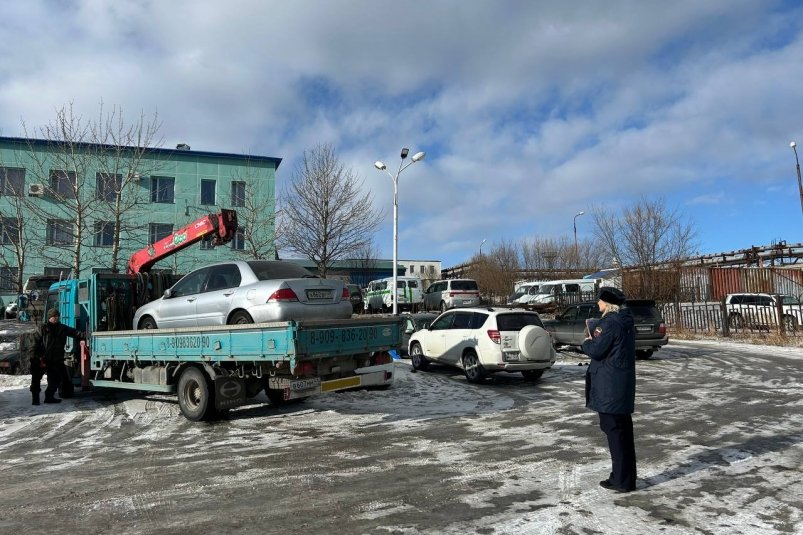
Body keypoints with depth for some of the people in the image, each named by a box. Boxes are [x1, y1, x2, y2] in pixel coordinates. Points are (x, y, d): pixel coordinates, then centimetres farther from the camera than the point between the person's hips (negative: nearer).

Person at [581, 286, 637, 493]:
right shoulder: (625, 323, 12)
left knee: (614, 431, -2)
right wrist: (597, 339, 9)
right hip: (623, 384, 10)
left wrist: (587, 342, 2)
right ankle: (626, 477, 26)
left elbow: (596, 351, -17)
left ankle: (621, 480, 5)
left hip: (610, 387, -10)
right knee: (623, 430, 16)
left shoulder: (611, 323, -18)